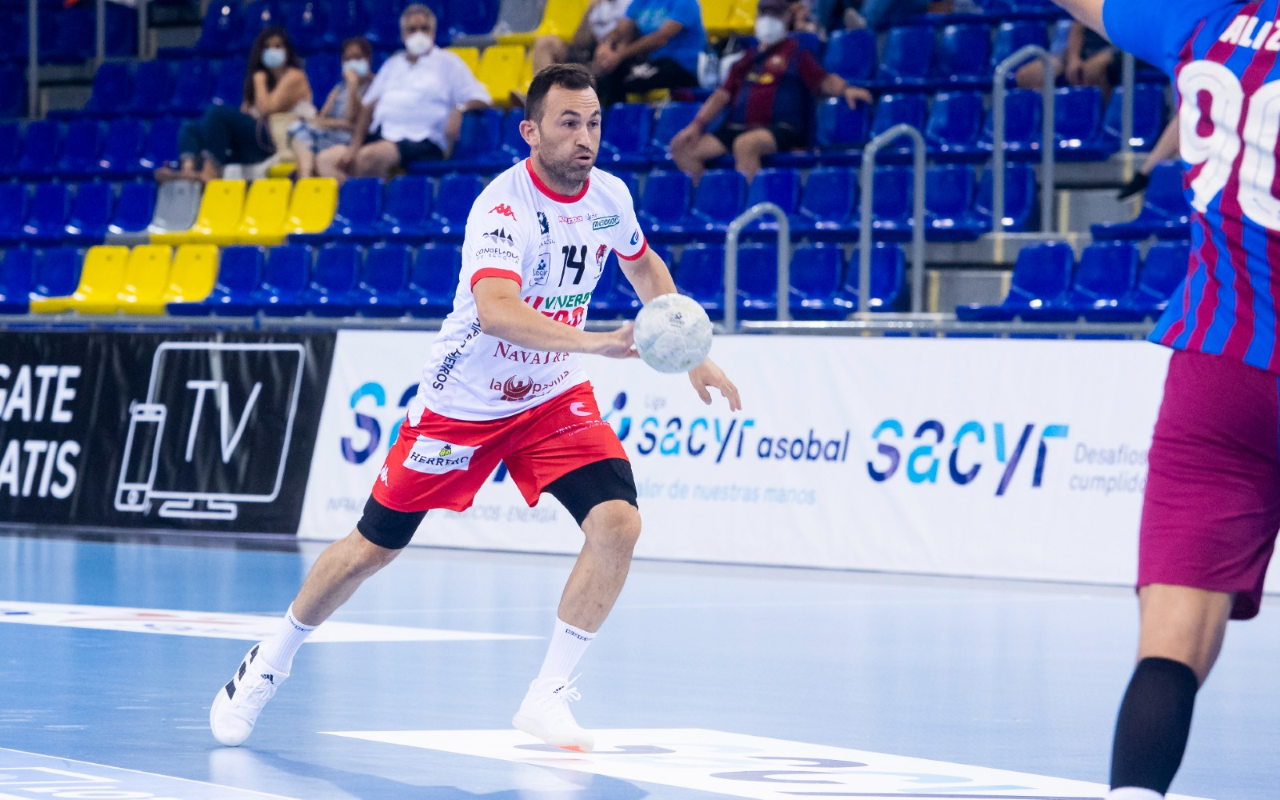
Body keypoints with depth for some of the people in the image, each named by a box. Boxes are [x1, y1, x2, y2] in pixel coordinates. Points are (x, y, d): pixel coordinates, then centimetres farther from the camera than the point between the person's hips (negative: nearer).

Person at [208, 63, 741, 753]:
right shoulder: (504, 204, -27)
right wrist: (596, 343, -56)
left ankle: (548, 697, -9)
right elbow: (495, 311, -45)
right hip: (461, 403, -5)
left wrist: (692, 355, 15)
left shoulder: (609, 196, -6)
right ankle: (269, 665, 30)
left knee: (617, 522, -19)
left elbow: (646, 268, 18)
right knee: (373, 548, 6)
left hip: (554, 398, 5)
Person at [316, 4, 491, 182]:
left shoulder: (447, 62, 13)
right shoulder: (393, 64, 26)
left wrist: (460, 109, -19)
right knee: (326, 159, -16)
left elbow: (481, 99, 4)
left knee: (369, 156, -36)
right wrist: (355, 145, 3)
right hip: (380, 135, 6)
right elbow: (368, 106, 19)